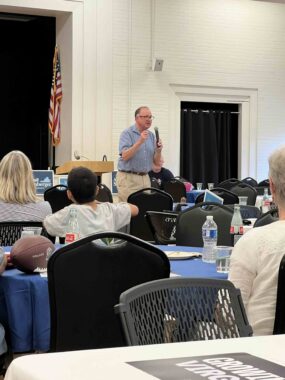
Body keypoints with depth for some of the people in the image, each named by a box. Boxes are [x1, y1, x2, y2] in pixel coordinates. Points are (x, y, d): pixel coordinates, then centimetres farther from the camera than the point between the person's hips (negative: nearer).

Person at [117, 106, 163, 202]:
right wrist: (139, 142, -25)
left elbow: (156, 161, 10)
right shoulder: (127, 133, -5)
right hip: (128, 178, -6)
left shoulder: (151, 135, 11)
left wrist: (158, 150, -10)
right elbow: (125, 156, -18)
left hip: (145, 178, 6)